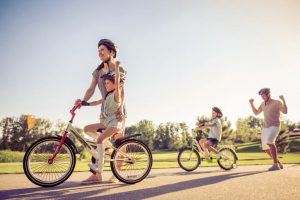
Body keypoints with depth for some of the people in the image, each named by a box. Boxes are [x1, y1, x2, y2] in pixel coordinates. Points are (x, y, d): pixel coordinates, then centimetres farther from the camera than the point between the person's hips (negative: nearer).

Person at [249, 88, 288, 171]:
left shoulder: (277, 102, -5)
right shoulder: (263, 104, 14)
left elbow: (285, 112, -19)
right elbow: (256, 113, 22)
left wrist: (283, 100, -28)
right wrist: (251, 103, 10)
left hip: (274, 127, -7)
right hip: (265, 128, 7)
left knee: (270, 142, -31)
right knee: (265, 147, 7)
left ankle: (275, 165, -27)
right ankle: (278, 163, 25)